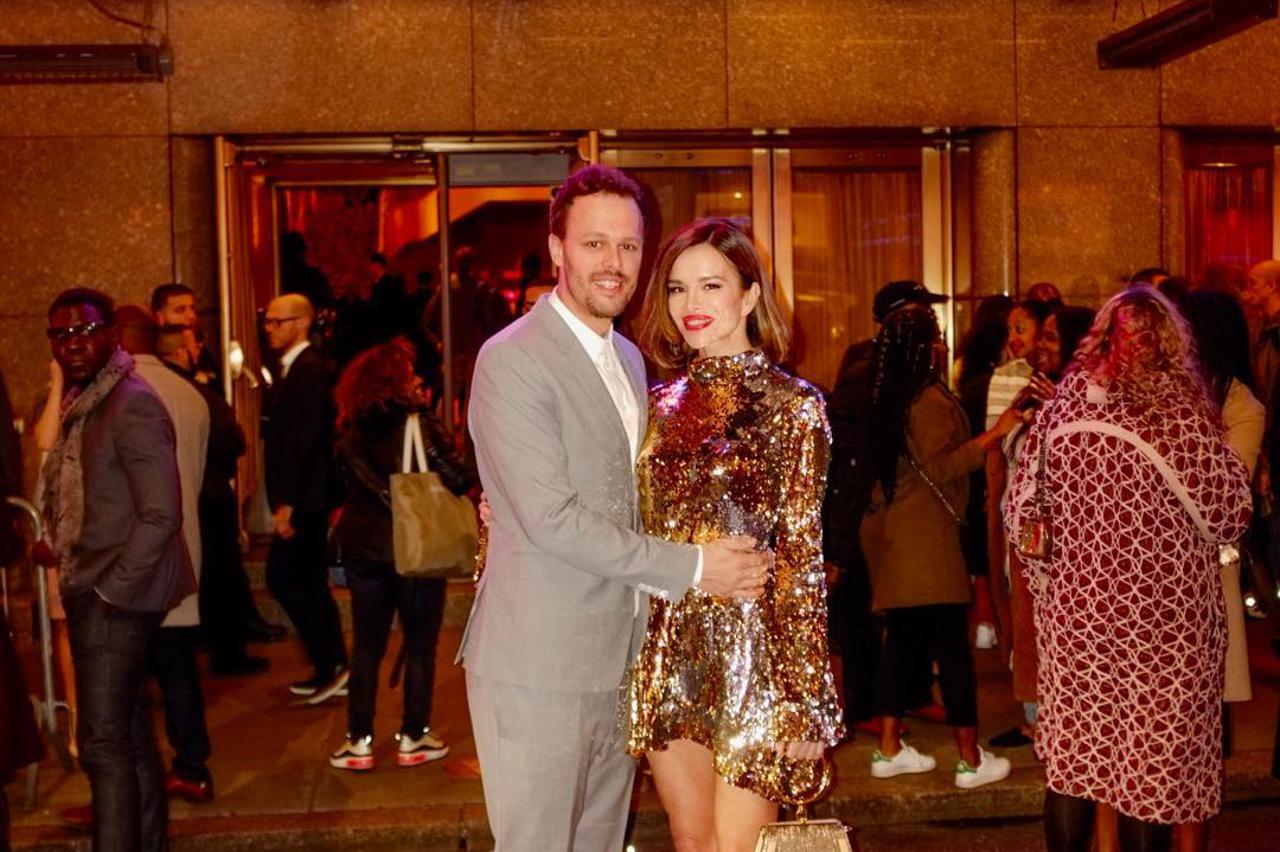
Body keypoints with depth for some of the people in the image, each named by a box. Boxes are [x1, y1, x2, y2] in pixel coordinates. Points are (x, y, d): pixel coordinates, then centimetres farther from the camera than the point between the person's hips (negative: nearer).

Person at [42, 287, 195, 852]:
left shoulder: (132, 405, -15)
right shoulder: (77, 404, 12)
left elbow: (161, 514, -20)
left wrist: (110, 589, -16)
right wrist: (73, 578, 8)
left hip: (115, 599, -9)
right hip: (90, 594, 9)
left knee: (104, 742, -6)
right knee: (128, 732, 17)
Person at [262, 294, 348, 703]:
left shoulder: (308, 369, -15)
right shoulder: (298, 367, 15)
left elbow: (304, 438, -22)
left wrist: (286, 503, -22)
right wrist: (284, 500, 13)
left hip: (303, 499, -10)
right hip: (303, 499, 10)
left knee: (282, 578, -7)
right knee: (310, 583, 12)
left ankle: (330, 662, -1)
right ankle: (333, 668, 19)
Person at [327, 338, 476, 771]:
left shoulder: (351, 433, 3)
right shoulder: (418, 423, -12)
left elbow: (352, 486, 12)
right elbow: (459, 479, -14)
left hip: (365, 552, 4)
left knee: (366, 647, 11)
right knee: (420, 646, 9)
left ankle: (359, 741, 12)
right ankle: (413, 738, 14)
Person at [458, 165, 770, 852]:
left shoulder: (628, 358, 14)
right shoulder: (511, 361, -13)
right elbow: (551, 518, -20)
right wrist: (690, 568, -17)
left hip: (618, 660, 8)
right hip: (540, 669, -8)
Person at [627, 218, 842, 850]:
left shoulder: (792, 405, -6)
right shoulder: (662, 402, 9)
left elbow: (803, 557, -9)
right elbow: (640, 533, 13)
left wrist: (803, 699, -10)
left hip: (753, 649, -5)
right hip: (670, 652, 5)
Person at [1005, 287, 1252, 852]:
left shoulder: (1063, 404, -2)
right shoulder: (1181, 409, -14)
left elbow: (1021, 508, 2)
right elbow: (1228, 515, -7)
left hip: (1073, 609, 4)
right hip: (1162, 615, -3)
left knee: (1072, 759, 15)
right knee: (1153, 763, 10)